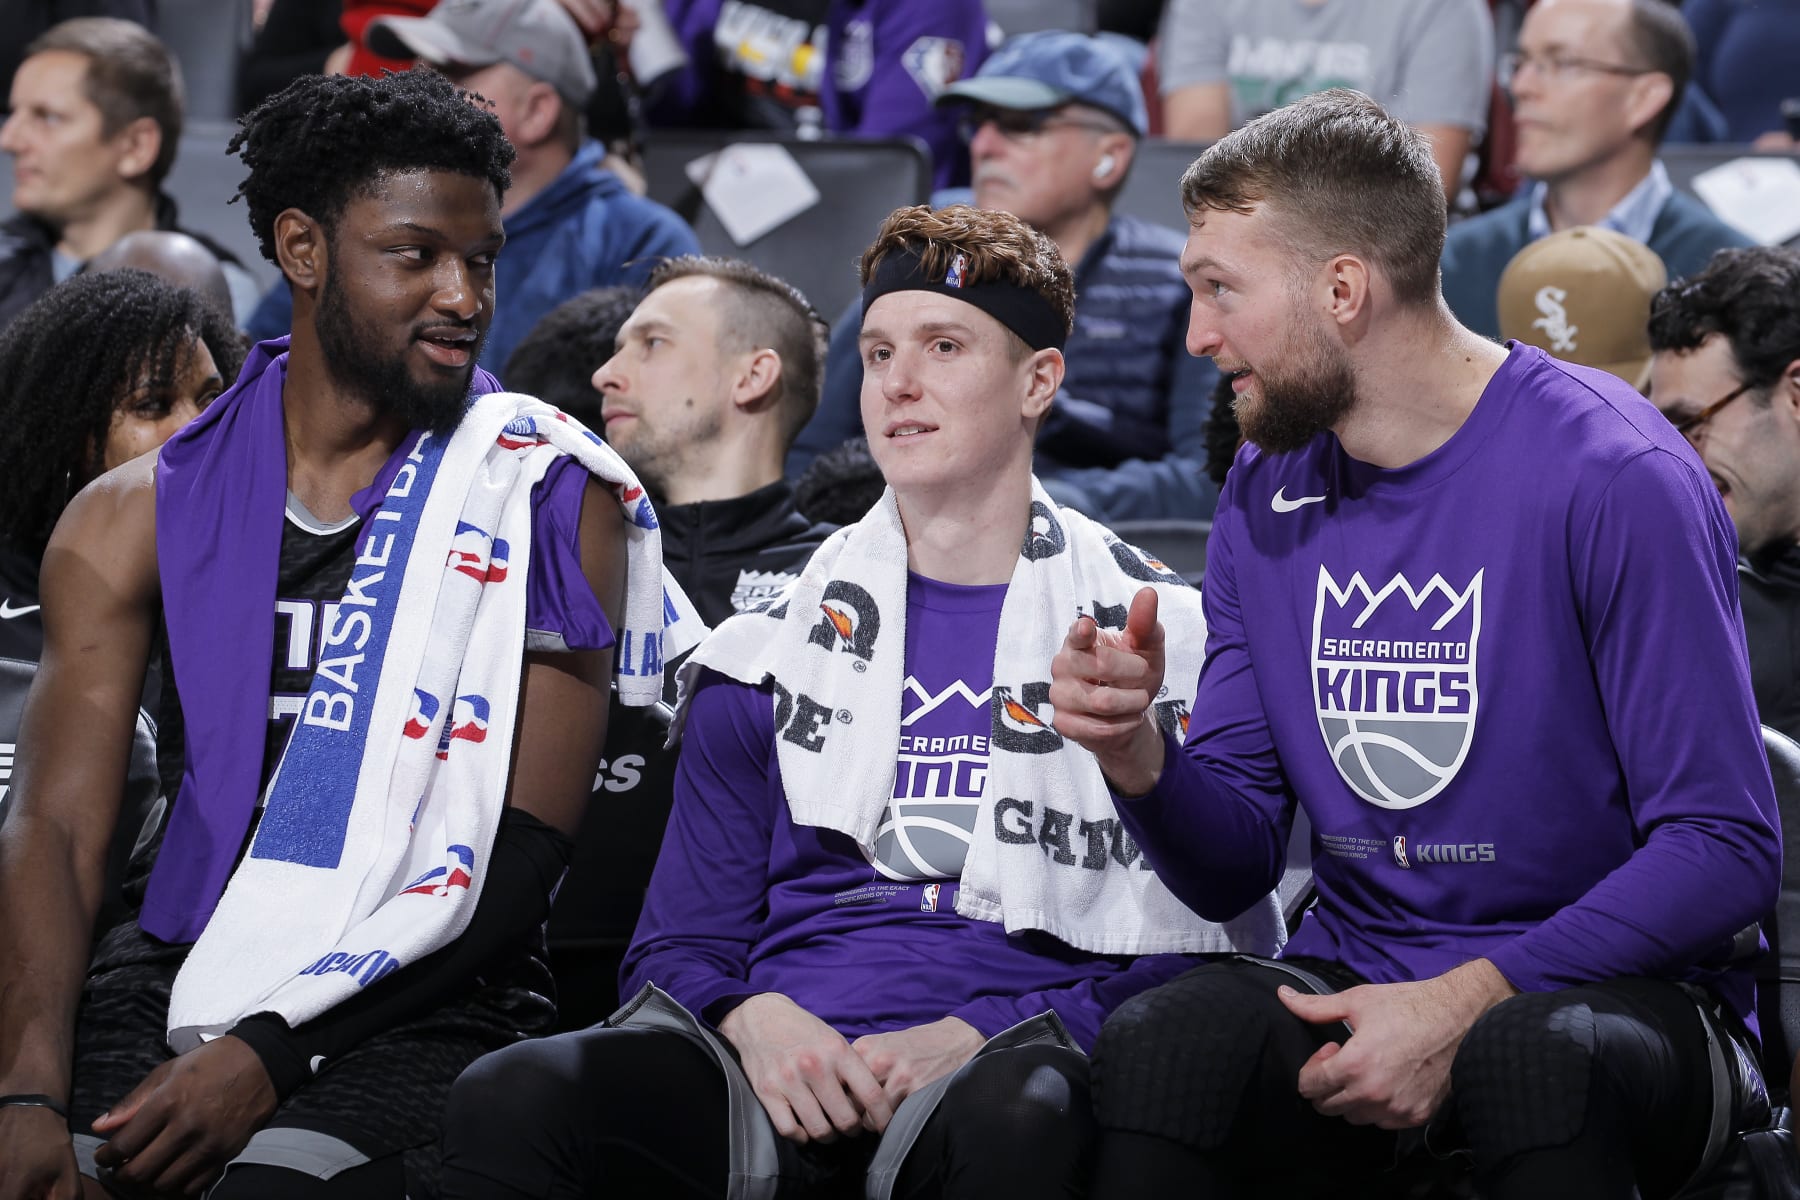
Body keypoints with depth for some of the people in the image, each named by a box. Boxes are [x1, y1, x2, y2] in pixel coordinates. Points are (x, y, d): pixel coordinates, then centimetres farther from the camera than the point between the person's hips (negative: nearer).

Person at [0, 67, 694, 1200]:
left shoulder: (550, 502, 3)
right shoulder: (137, 517, 10)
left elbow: (514, 865, -4)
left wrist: (267, 1056, -15)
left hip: (411, 1018, -3)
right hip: (172, 980, 3)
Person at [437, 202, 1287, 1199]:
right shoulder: (776, 649, 22)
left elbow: (1204, 950, 4)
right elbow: (680, 947, 20)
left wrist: (976, 1039, -12)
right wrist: (752, 1020, -6)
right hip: (785, 1072, 3)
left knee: (1018, 1118, -42)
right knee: (508, 1104, -28)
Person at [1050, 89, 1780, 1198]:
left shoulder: (1610, 475, -11)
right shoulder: (1268, 496, 8)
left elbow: (1726, 850, -14)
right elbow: (1232, 870, 10)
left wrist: (1462, 1004, -21)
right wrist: (1137, 755, -12)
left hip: (1618, 988, -4)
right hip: (1358, 974, 4)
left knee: (1530, 1057, -39)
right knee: (1160, 1045, -28)